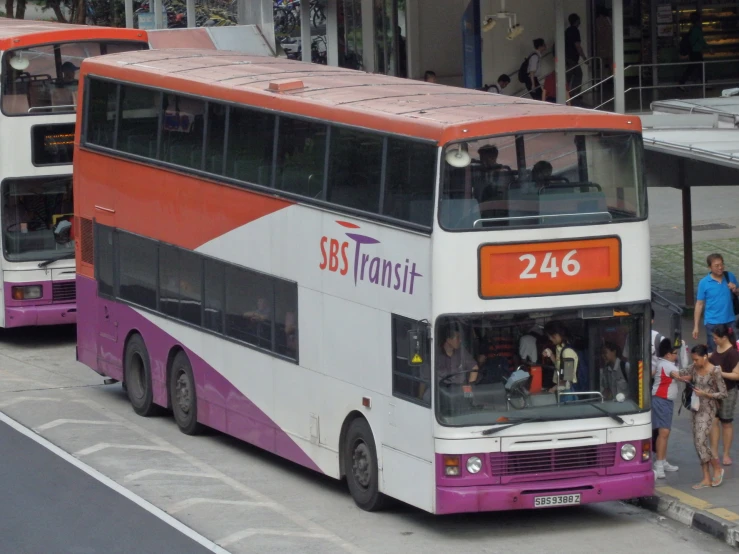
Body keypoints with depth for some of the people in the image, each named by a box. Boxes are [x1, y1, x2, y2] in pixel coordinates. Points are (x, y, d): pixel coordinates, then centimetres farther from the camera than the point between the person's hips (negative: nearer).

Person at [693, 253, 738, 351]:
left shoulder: (730, 276, -1)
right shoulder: (704, 283, -9)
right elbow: (699, 304, -5)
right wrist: (696, 326, -7)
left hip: (729, 321, 3)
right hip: (712, 323, -3)